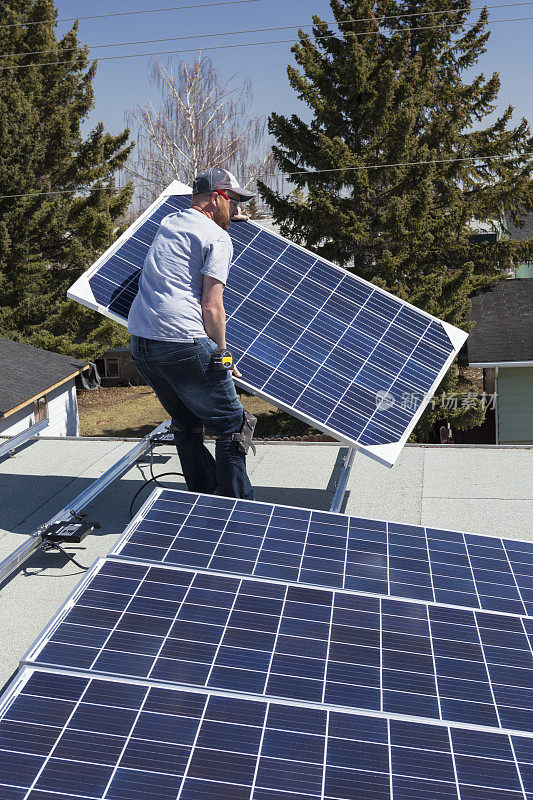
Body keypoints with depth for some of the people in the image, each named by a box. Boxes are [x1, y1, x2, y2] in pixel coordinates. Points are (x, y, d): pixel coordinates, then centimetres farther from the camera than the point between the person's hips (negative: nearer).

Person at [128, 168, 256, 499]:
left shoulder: (168, 223, 20)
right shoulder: (218, 238, -3)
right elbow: (211, 307, -11)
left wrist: (223, 219, 57)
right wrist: (221, 356, 0)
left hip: (139, 343, 8)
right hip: (183, 344, -8)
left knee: (187, 424, 21)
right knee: (233, 425, 5)